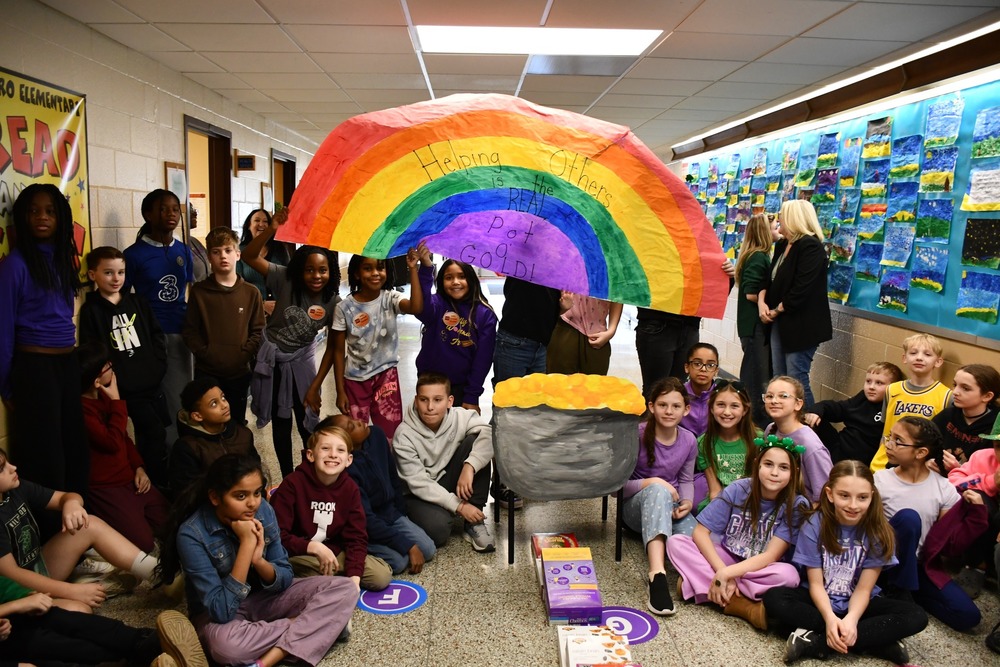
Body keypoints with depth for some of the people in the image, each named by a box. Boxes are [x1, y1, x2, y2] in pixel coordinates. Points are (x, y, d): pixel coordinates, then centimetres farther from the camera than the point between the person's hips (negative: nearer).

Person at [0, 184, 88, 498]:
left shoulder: (65, 258, 10)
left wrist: (72, 358, 12)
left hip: (69, 364, 6)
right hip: (35, 367, -6)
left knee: (77, 451, 12)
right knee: (47, 460, 4)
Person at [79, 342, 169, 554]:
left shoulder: (104, 397, 9)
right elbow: (113, 442, -25)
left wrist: (139, 467, 5)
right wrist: (116, 400, -18)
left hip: (131, 479, 8)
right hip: (105, 489, -8)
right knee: (144, 544, -15)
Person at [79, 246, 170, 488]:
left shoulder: (137, 302, 11)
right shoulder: (90, 310, -2)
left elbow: (157, 334, 11)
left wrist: (159, 364, -1)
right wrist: (111, 380, -12)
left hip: (152, 381, 4)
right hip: (125, 388, -4)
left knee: (154, 433, 11)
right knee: (154, 432, -8)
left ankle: (161, 477, 26)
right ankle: (158, 482, 7)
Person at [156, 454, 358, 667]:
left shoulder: (263, 511, -12)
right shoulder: (192, 534, -25)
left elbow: (285, 579, -5)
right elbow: (222, 611, -29)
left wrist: (258, 559, -26)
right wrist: (246, 544, -33)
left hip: (263, 597, 5)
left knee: (345, 589, -15)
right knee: (224, 643, -42)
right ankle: (318, 626, -19)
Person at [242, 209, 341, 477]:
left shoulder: (334, 303, -13)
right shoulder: (285, 281, -17)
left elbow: (333, 348, -8)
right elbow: (249, 256, -22)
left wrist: (315, 386, -9)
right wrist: (271, 230, -37)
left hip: (301, 361, 1)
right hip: (271, 359, 0)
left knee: (308, 423, 5)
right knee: (281, 422, 11)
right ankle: (287, 478, 25)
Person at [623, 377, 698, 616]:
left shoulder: (689, 440, -1)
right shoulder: (637, 435, -13)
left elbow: (686, 480, 13)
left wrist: (687, 502, -9)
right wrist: (650, 482, -27)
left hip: (671, 507, 3)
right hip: (637, 506, -3)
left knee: (693, 536, -36)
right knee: (658, 490, -43)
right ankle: (657, 574, -56)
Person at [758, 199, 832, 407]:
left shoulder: (810, 246, -15)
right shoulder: (782, 245, 13)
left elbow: (801, 291, -22)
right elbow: (769, 278, 15)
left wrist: (775, 311, -12)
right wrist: (762, 302, -4)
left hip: (801, 325, -9)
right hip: (780, 323, 9)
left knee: (796, 381, -7)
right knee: (779, 380, 12)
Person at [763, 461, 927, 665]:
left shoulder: (879, 532, -12)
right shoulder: (814, 526, -14)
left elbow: (864, 588, -13)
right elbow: (816, 583, -13)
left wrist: (851, 619, -32)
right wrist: (830, 618, -32)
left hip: (857, 603, 1)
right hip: (820, 601, -1)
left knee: (916, 617, -24)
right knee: (773, 598, -29)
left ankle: (815, 643, -29)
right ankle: (876, 641, -27)